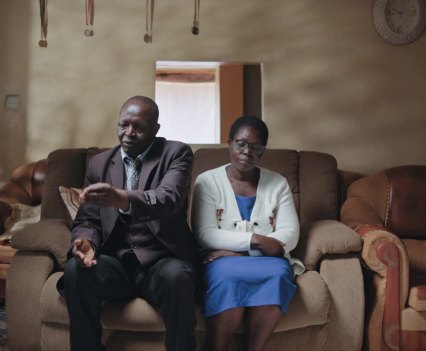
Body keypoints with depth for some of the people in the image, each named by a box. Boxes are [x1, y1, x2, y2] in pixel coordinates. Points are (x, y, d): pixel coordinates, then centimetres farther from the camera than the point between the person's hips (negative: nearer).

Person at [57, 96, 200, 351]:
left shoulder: (176, 153, -1)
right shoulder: (99, 163, 11)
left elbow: (170, 198, -21)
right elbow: (87, 220, 10)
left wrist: (122, 198, -42)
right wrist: (86, 242, -16)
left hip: (161, 261, -3)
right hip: (116, 263, 3)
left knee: (176, 276, -35)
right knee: (76, 269, -27)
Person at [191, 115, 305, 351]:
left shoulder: (278, 183, 10)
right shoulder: (207, 181, 4)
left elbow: (290, 234, 0)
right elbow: (205, 234, -7)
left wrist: (238, 252, -13)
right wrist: (255, 240, -18)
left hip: (267, 259, 2)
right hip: (223, 260, -2)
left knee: (277, 274, -32)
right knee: (227, 275, -36)